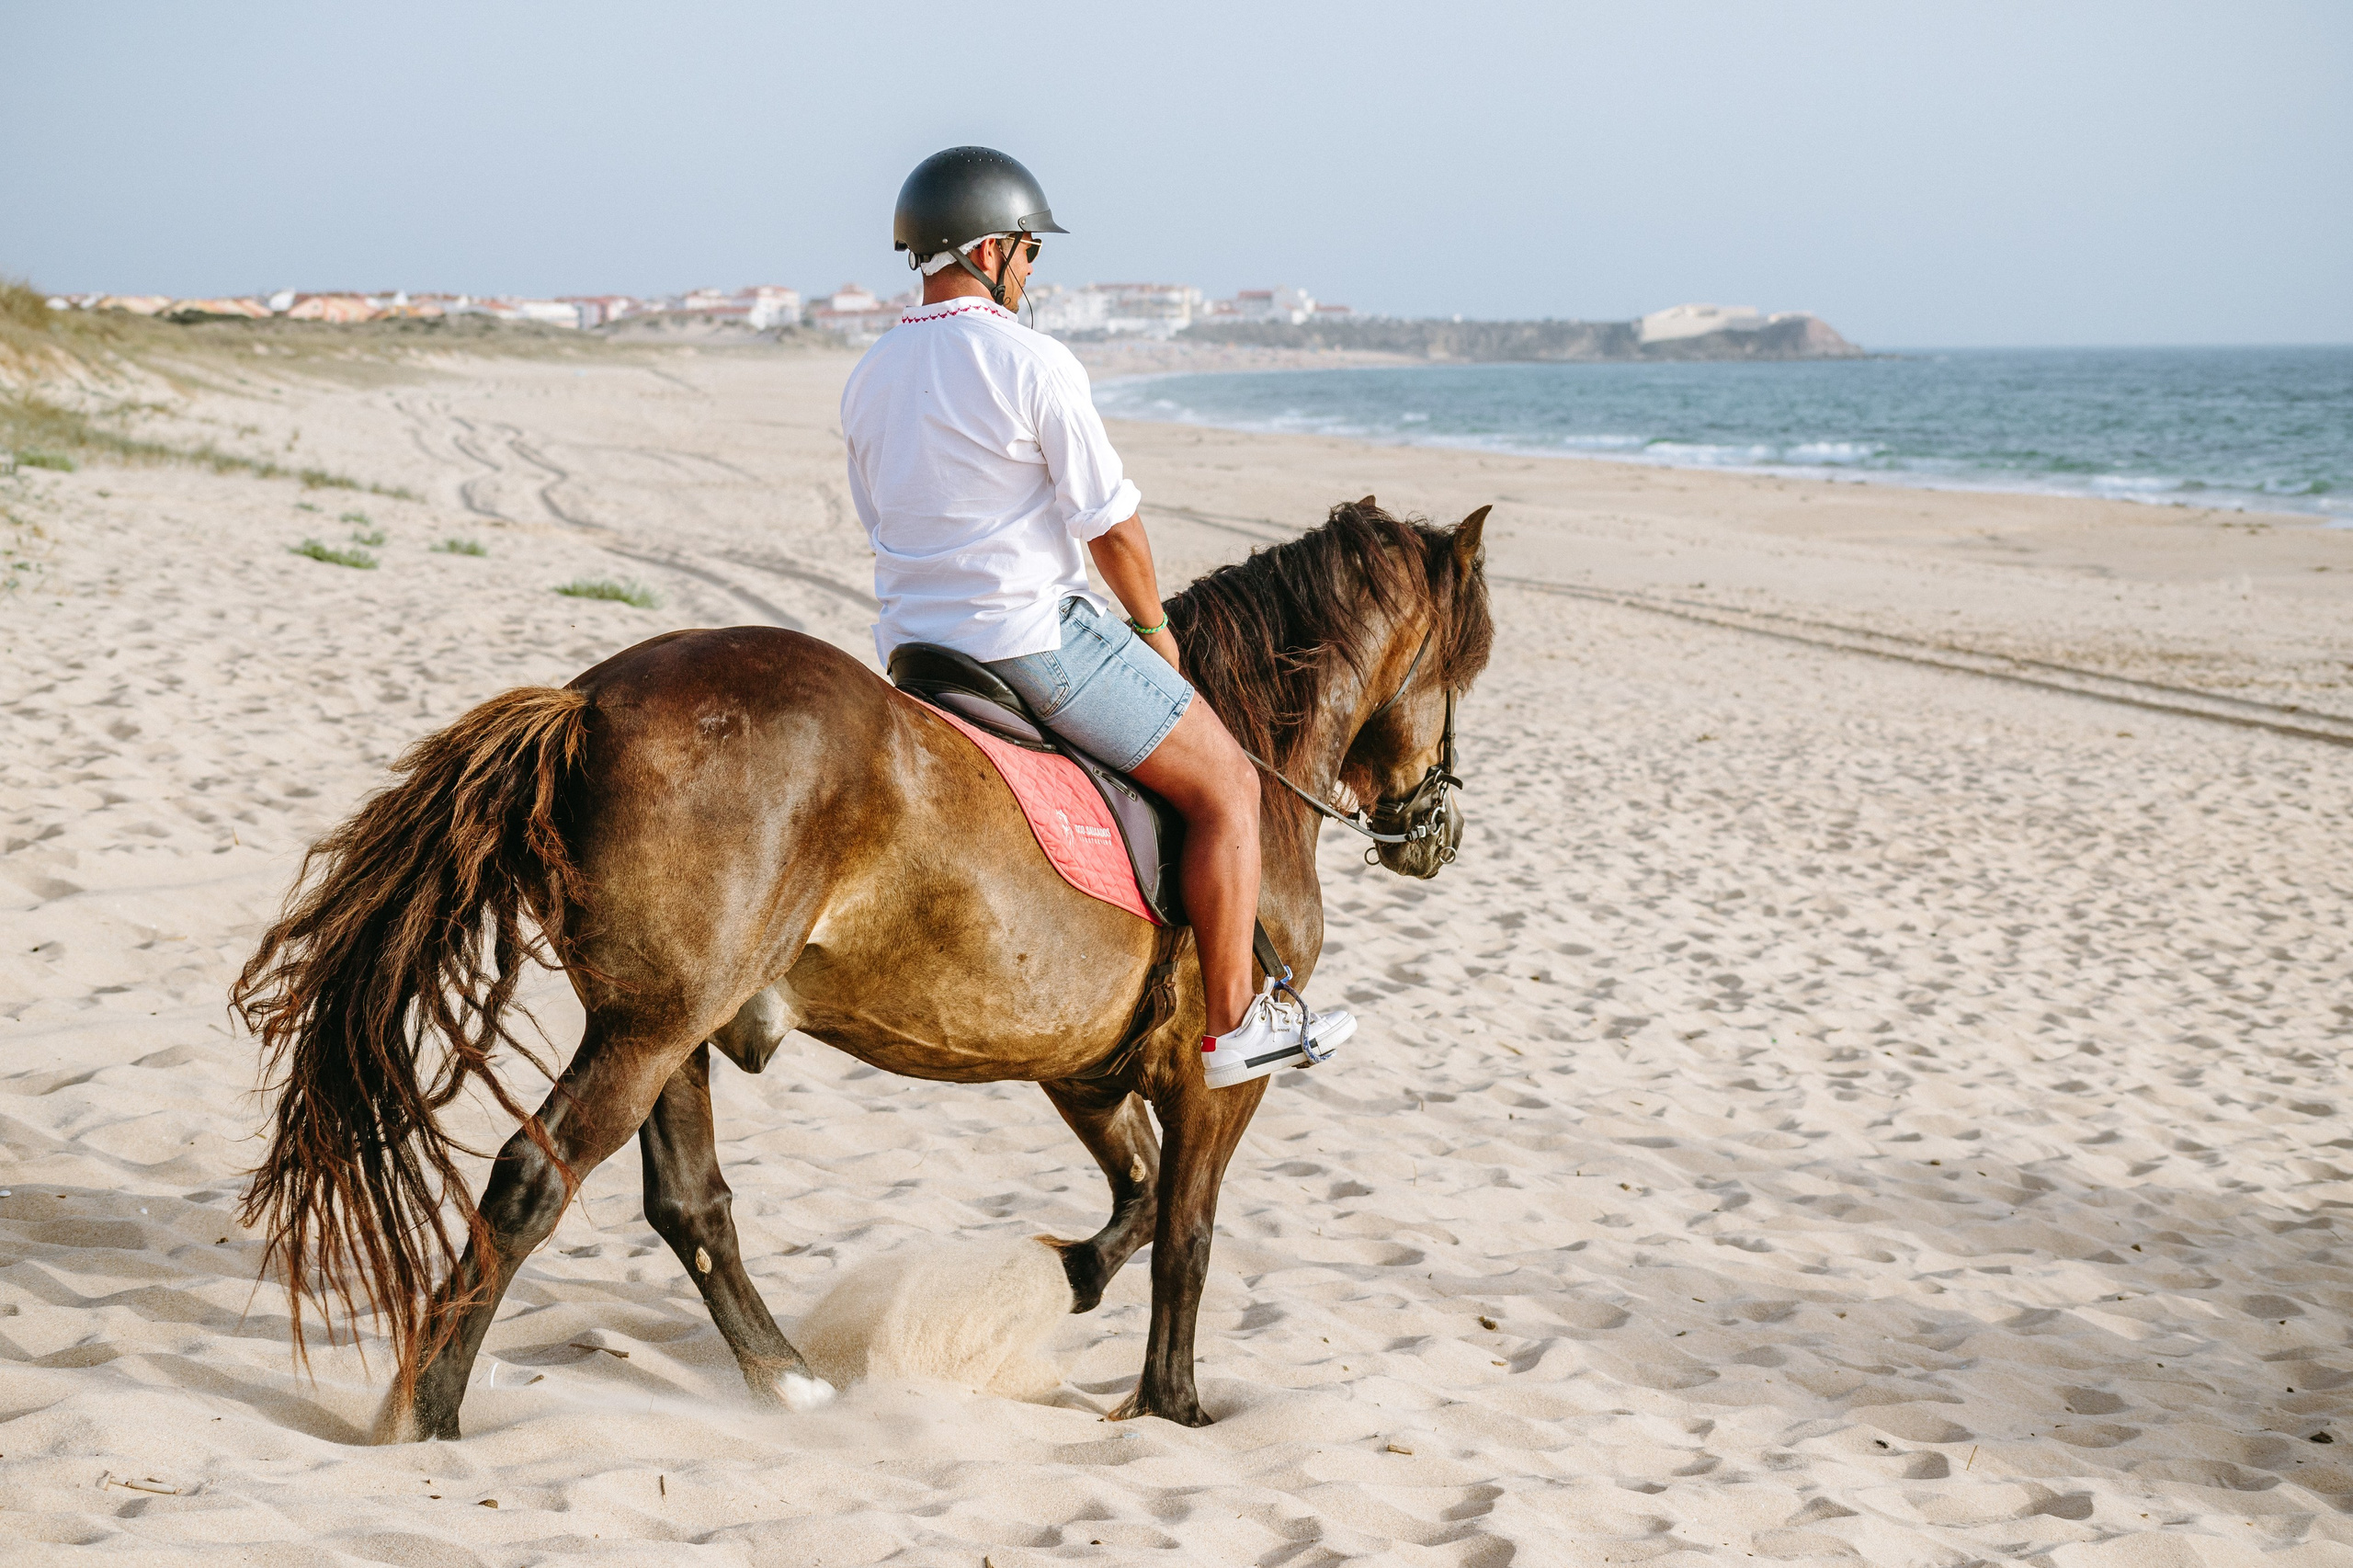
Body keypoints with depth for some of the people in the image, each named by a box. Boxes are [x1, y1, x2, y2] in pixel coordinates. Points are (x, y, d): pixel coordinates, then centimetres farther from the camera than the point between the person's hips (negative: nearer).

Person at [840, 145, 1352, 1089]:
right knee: (1225, 786, 3)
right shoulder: (1035, 365, -15)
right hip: (1036, 638, -8)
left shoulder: (866, 381, 7)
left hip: (913, 647, 8)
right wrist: (1154, 628, 4)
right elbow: (1111, 524, -12)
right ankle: (1232, 1025, 4)